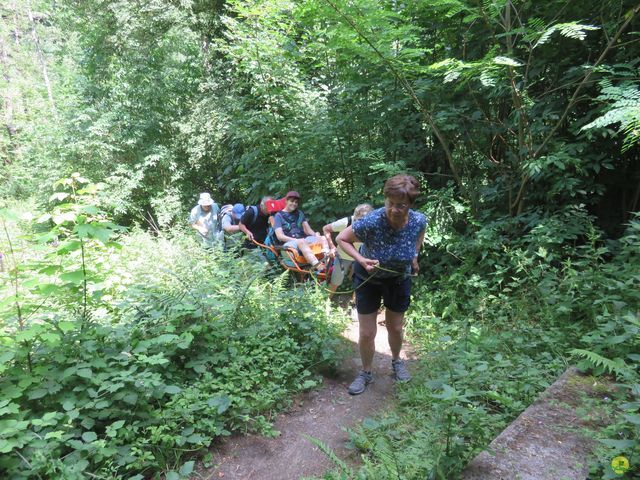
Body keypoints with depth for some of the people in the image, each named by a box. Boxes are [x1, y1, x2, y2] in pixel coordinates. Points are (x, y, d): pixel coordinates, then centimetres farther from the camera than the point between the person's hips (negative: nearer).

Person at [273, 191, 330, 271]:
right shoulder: (279, 215, 6)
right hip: (288, 243, -6)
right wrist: (297, 240, -17)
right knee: (301, 242, -38)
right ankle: (318, 267, -58)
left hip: (303, 239, 6)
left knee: (322, 238, -20)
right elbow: (280, 236, -6)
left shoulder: (299, 213, 23)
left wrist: (316, 235, -7)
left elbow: (308, 229, 16)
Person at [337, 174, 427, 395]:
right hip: (369, 278, -2)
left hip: (399, 279, 3)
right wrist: (361, 260, -33)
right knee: (367, 333, 5)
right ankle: (366, 373, 32)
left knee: (395, 328, 19)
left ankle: (397, 361, 50)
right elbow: (341, 239, -20)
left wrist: (415, 255, -5)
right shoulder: (371, 222, -35)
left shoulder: (419, 220, -23)